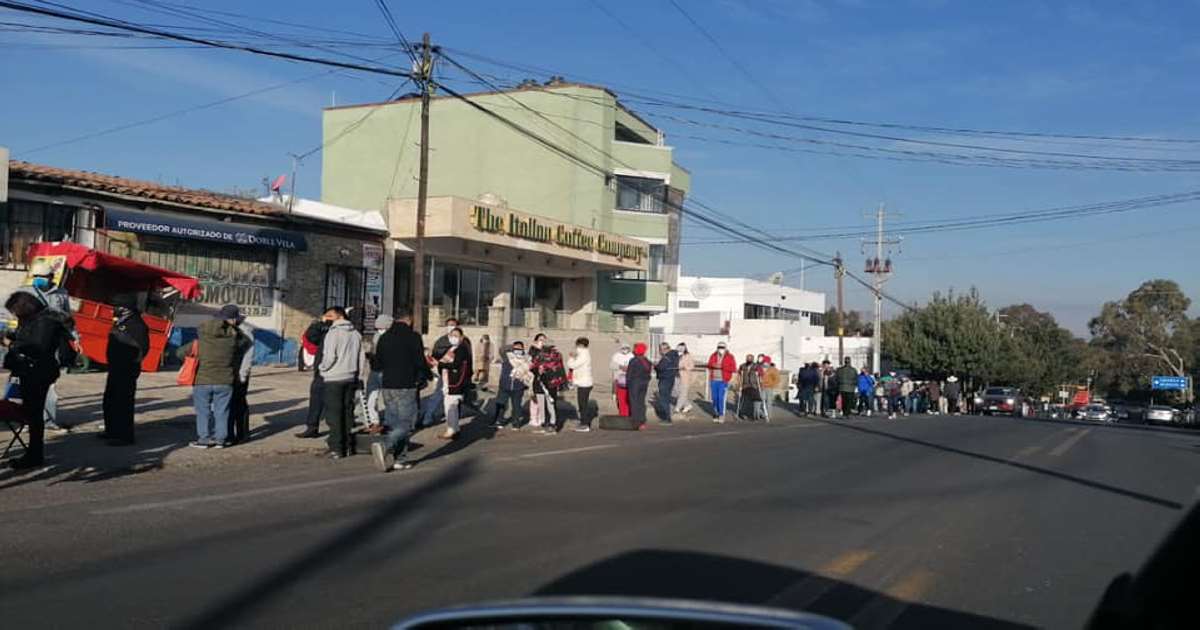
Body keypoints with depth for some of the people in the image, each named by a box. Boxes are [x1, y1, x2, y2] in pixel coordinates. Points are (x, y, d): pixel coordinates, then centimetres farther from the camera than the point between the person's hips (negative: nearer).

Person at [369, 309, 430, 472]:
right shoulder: (412, 336, -7)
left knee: (394, 423, 12)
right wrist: (428, 375, 8)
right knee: (406, 424, -3)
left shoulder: (384, 337, 10)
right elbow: (420, 362, -10)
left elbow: (377, 364, 13)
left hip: (387, 386, 6)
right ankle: (384, 445, -24)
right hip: (406, 387, -6)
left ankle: (400, 459, 10)